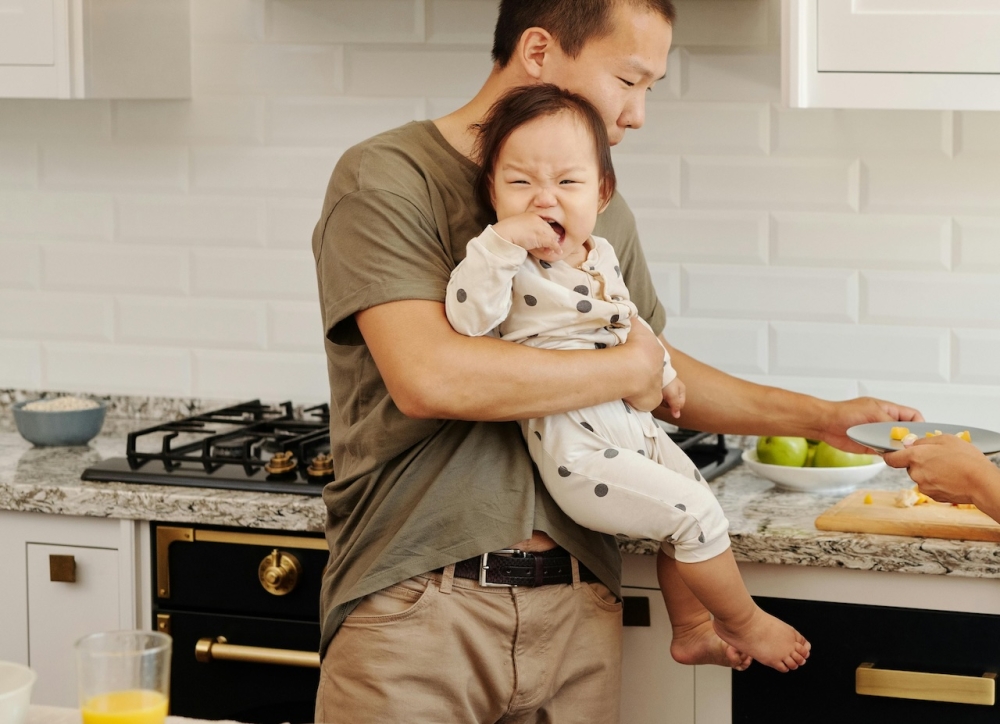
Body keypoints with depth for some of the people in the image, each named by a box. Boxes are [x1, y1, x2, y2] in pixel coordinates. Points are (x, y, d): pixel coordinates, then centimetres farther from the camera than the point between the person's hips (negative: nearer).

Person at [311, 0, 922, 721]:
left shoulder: (598, 209, 15)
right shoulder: (386, 178, -8)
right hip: (416, 602, -5)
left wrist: (821, 417, 18)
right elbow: (427, 376, -21)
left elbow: (658, 373, 27)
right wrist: (626, 368, -9)